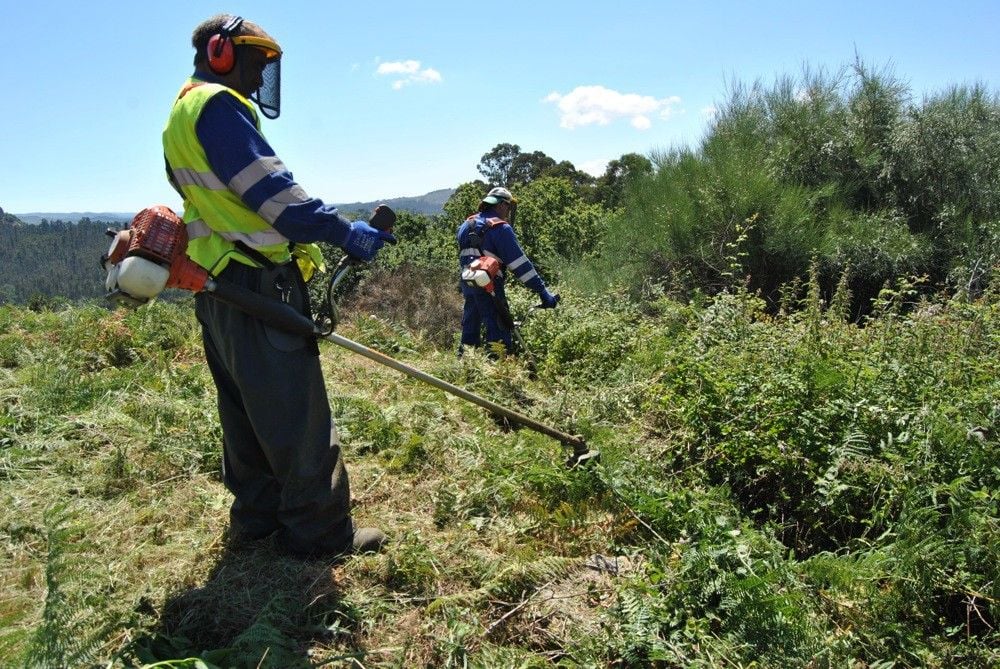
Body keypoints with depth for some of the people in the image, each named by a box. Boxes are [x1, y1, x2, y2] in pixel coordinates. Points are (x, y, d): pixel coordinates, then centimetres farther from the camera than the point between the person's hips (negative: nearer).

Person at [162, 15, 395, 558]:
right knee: (297, 413, -7)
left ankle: (256, 517, 24)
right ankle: (320, 531, 0)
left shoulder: (185, 114, 23)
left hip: (220, 289, 11)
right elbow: (268, 188, -18)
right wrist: (342, 230, -14)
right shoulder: (216, 106, -9)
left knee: (247, 412, 15)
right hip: (255, 285, -11)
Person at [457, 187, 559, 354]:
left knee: (470, 334, 17)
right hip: (489, 287, -8)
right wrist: (542, 291, -15)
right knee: (499, 335, -7)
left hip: (467, 284, 8)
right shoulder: (500, 228, -9)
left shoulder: (466, 225, 15)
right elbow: (519, 263, -14)